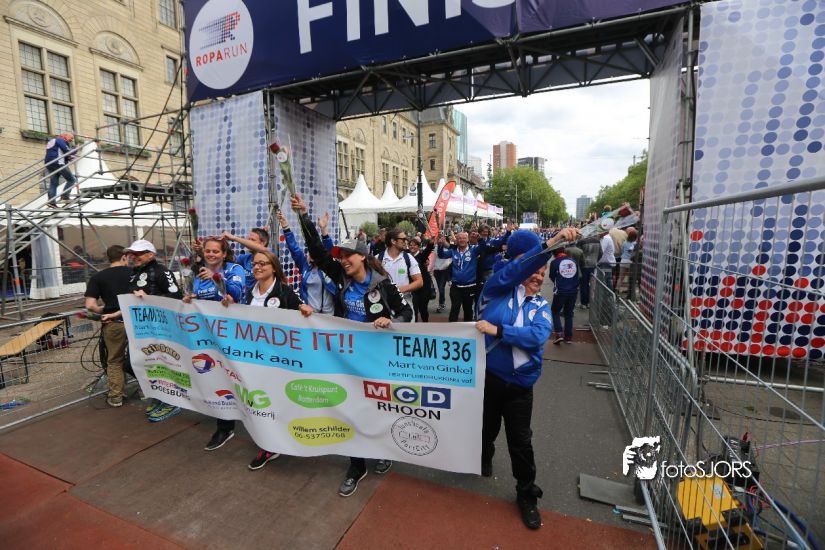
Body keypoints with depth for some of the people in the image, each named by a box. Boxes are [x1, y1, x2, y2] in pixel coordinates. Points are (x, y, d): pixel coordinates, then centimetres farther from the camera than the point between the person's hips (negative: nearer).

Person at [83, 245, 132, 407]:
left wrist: (105, 312, 9)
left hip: (114, 324, 0)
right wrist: (118, 312, -6)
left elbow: (90, 305, -8)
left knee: (114, 361, 14)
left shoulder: (97, 277, 0)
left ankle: (115, 397, 21)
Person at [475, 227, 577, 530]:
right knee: (487, 427, 22)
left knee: (520, 441, 12)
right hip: (487, 375, -1)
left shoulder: (541, 306, 4)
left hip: (519, 383, 2)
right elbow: (515, 269, -26)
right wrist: (549, 245, -36)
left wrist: (497, 330, -22)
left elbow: (538, 335, -15)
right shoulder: (499, 289, -5)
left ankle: (527, 494, 34)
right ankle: (484, 457, 54)